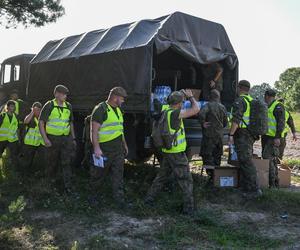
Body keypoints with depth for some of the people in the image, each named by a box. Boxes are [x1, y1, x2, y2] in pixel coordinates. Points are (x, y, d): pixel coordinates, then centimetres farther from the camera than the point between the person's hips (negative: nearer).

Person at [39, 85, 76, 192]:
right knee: (52, 162, 9)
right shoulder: (49, 106, -6)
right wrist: (45, 138, -15)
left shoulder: (68, 106, 9)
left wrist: (73, 138, 14)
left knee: (66, 162, -1)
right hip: (52, 139, -3)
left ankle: (68, 185, 2)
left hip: (66, 138, 3)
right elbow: (41, 122, -7)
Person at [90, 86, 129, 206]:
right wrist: (96, 148, -24)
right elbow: (94, 130, -18)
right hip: (105, 149, -7)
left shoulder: (118, 110, 16)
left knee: (118, 174, 6)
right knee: (99, 173, 6)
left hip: (118, 148, 7)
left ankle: (119, 198, 12)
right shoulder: (100, 109, -12)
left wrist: (124, 144, 24)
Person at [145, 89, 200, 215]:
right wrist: (190, 96, -6)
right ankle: (188, 207, 6)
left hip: (167, 152, 8)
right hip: (177, 153, -8)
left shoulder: (165, 112, 5)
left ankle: (149, 198, 28)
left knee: (162, 176, 21)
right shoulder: (174, 113, -20)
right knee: (186, 180, 2)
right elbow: (196, 109, -21)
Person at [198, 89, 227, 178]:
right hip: (219, 135, 6)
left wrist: (203, 123, -15)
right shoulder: (222, 107, 10)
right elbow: (225, 123, 15)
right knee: (217, 156, 16)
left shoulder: (209, 105, -9)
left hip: (209, 135, -6)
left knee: (207, 155, -4)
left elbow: (201, 114, -28)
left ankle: (212, 173, -14)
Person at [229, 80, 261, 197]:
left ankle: (254, 189, -7)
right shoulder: (252, 101, 16)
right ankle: (245, 187, 23)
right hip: (251, 135, 10)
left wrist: (231, 135, -18)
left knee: (246, 162, -8)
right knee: (245, 161, 16)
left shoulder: (239, 101, -13)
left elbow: (236, 120, -22)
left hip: (242, 135, -9)